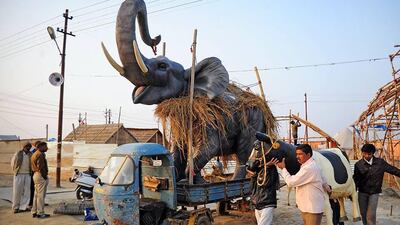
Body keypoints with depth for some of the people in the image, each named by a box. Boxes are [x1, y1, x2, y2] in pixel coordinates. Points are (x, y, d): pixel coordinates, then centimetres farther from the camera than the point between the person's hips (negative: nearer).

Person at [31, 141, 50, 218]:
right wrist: (45, 176, -16)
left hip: (36, 175, 10)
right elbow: (41, 167, -22)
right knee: (41, 195, -5)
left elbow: (34, 166, 19)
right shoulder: (41, 154, -15)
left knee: (36, 195, 15)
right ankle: (40, 213, 0)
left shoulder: (34, 154, 17)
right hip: (41, 175, -10)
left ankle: (34, 212, 20)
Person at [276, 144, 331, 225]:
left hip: (312, 209, -10)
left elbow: (291, 182, -24)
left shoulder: (308, 168, -25)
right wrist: (328, 189, 43)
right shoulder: (311, 166, 10)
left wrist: (283, 168, -11)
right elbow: (323, 180, 25)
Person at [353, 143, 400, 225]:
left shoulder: (380, 162, -7)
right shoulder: (358, 164, -8)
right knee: (363, 214, 11)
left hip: (374, 193, -1)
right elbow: (356, 179, -3)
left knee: (371, 215, -9)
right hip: (362, 192, 1)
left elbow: (393, 170, 3)